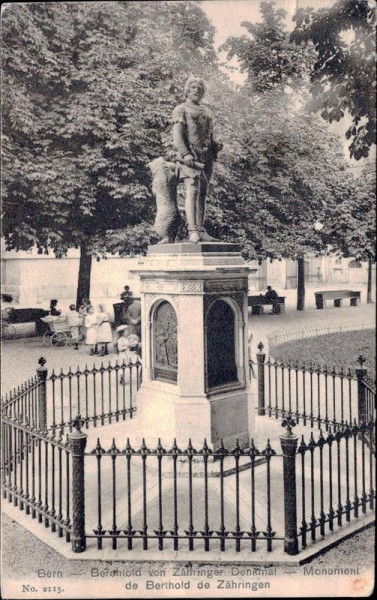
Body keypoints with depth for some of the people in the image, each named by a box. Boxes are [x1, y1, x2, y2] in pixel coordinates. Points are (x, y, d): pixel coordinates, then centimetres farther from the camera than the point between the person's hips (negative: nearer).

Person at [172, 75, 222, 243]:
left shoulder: (206, 112, 26)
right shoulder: (181, 109, 6)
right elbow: (177, 135, -5)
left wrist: (216, 145, 5)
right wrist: (185, 154, -20)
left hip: (207, 157, 6)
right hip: (190, 157, -6)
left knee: (202, 193, 3)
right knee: (192, 191, -17)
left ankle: (201, 231, 4)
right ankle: (192, 231, -23)